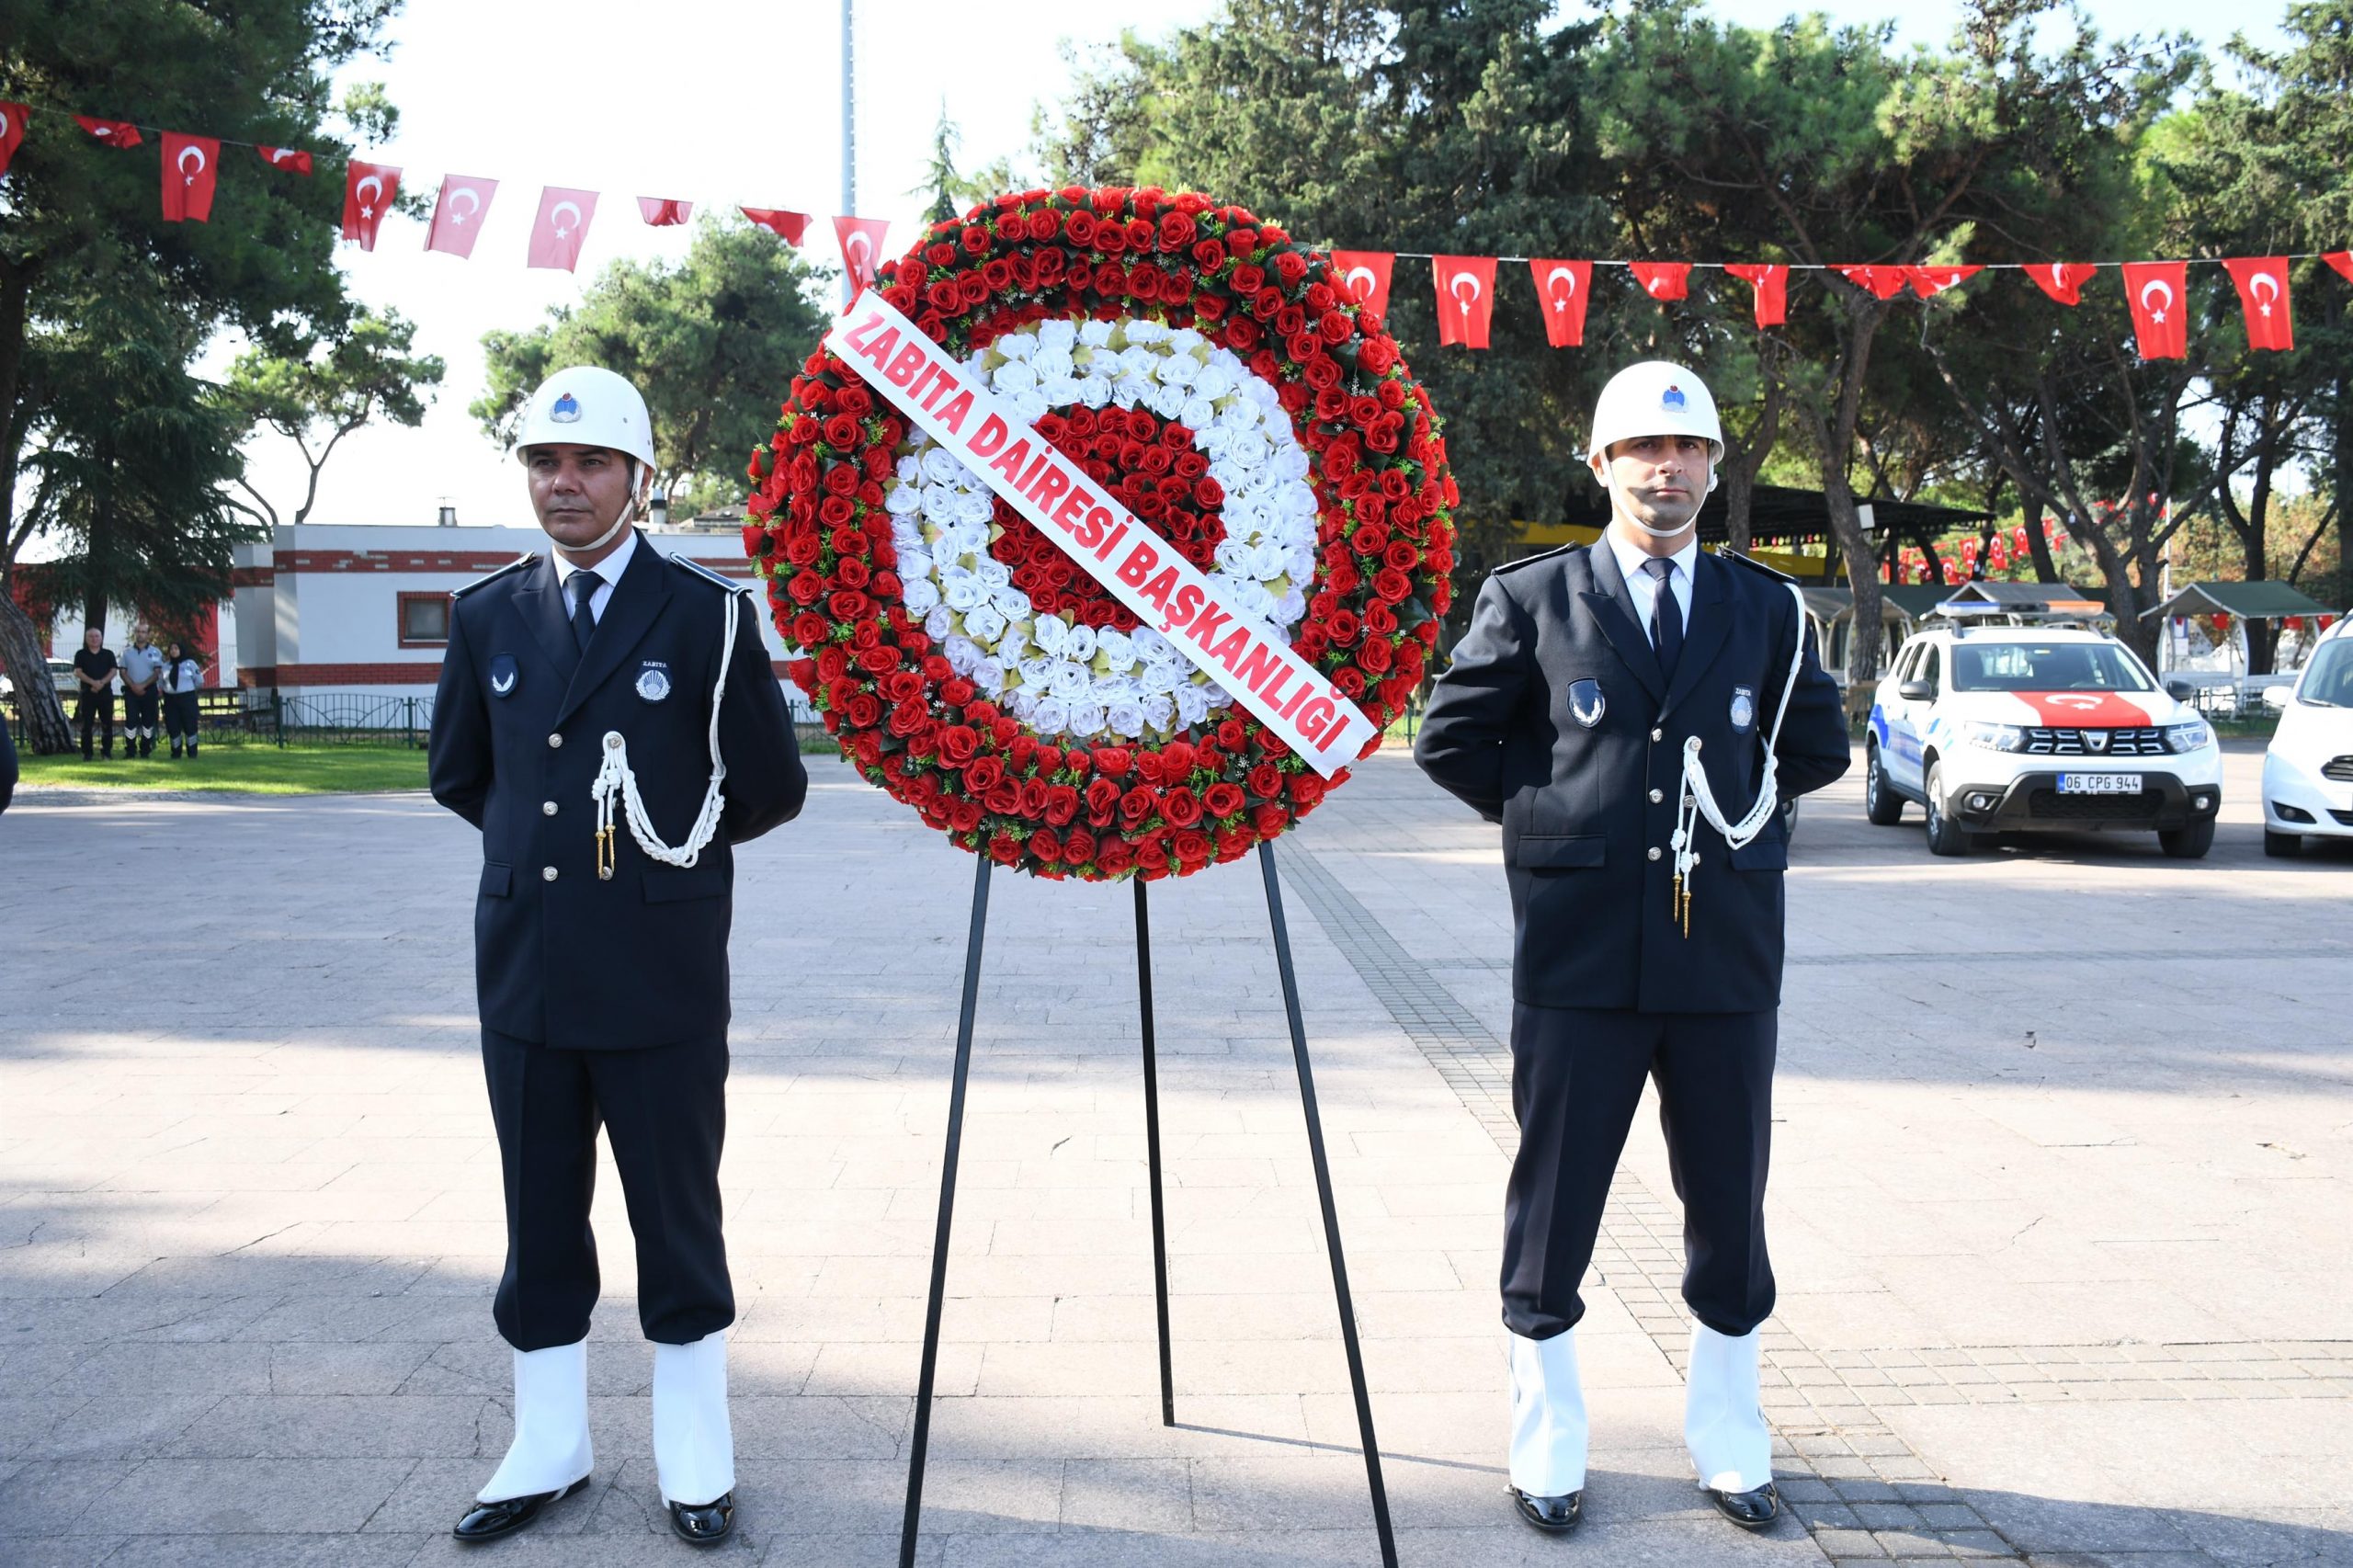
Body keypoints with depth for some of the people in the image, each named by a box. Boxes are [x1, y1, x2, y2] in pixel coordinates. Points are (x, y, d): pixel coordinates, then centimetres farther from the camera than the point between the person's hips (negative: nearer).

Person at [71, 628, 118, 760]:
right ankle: (86, 753, 0)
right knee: (86, 724, -3)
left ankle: (108, 752, 6)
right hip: (87, 693, -1)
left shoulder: (109, 654, 11)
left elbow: (113, 671, 2)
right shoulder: (81, 654, 7)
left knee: (107, 723, 1)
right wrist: (93, 682, -18)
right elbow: (78, 672, -4)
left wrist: (101, 682, -15)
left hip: (106, 693, 1)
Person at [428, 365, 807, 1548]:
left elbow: (770, 788, 1)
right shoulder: (487, 616, 8)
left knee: (678, 1220, 7)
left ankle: (695, 1460, 22)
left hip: (661, 973, -4)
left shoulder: (707, 616, -5)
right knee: (539, 1223, 13)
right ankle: (547, 1451, 28)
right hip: (524, 965, 4)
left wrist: (667, 848, 9)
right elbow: (456, 774, 21)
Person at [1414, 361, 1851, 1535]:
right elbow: (1449, 738, 5)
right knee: (1553, 1207, 6)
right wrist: (1547, 814, 1)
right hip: (1579, 949, -2)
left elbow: (1818, 746, 20)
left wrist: (1733, 807, 10)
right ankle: (1547, 1452, 23)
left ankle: (1729, 1447, 30)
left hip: (1725, 952, 3)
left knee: (1729, 1207, 11)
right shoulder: (1531, 598, 1)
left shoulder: (1766, 609, 9)